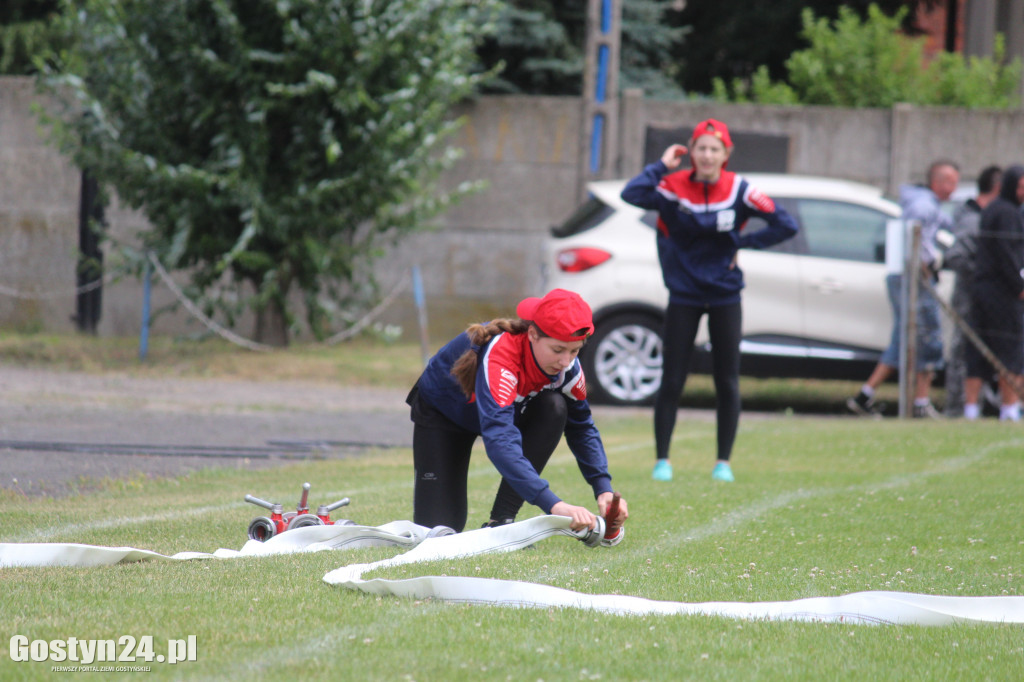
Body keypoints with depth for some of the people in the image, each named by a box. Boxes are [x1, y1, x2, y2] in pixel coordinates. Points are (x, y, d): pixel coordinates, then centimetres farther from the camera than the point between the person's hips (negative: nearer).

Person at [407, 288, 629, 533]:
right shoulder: (498, 356, -44)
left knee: (554, 407, -28)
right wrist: (553, 504, -64)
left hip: (510, 411, 5)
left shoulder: (567, 366, -25)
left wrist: (603, 489, -25)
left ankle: (501, 522, -21)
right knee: (439, 526, -16)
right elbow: (499, 441, -55)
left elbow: (582, 427, -9)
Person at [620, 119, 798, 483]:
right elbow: (632, 194, -26)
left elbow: (786, 225, -8)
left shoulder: (738, 190, -7)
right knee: (672, 381, -1)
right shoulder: (674, 187, -8)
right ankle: (661, 460, 9)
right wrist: (662, 165, -21)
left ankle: (724, 462, 14)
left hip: (725, 298, 1)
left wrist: (741, 242, -10)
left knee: (727, 382, 4)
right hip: (684, 298, -1)